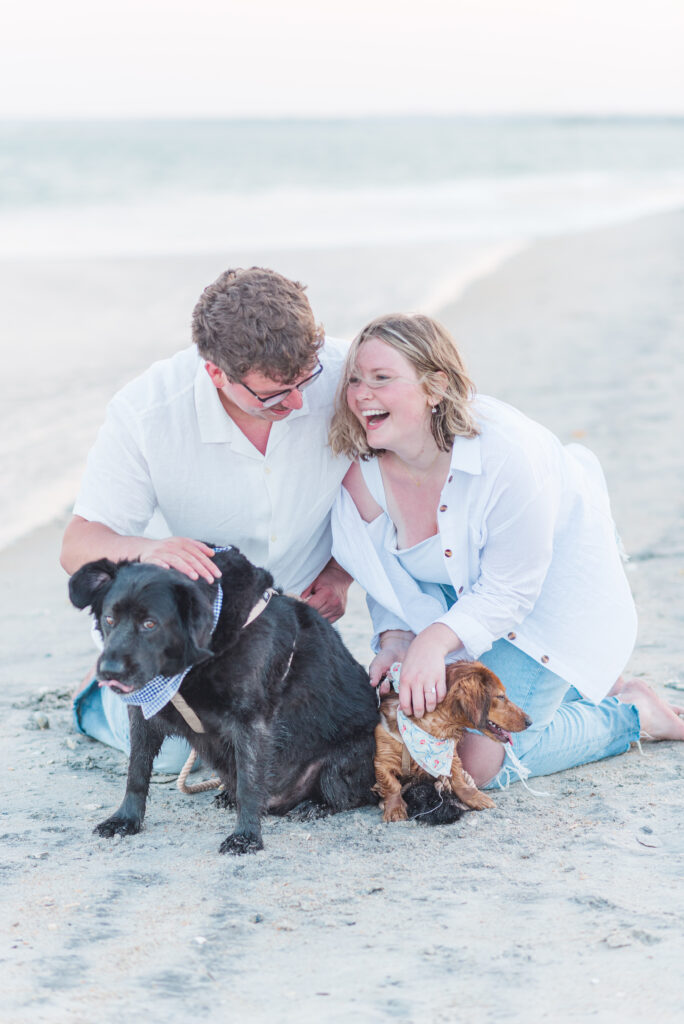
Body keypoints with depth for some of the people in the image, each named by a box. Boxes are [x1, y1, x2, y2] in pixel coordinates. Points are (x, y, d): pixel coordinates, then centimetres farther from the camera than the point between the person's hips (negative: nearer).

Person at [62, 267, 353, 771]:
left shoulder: (342, 374, -27)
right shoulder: (147, 411, -31)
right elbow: (79, 544, -26)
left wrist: (341, 574, -16)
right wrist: (146, 550, -48)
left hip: (298, 599, 2)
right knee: (165, 752, -7)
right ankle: (111, 687, 26)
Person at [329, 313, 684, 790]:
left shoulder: (507, 455, -36)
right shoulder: (362, 468, -20)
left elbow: (508, 593, -28)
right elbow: (391, 576, -3)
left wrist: (435, 640, -43)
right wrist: (395, 638, -22)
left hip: (551, 587, -6)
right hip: (460, 594, 6)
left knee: (478, 761, -13)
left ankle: (631, 711, 9)